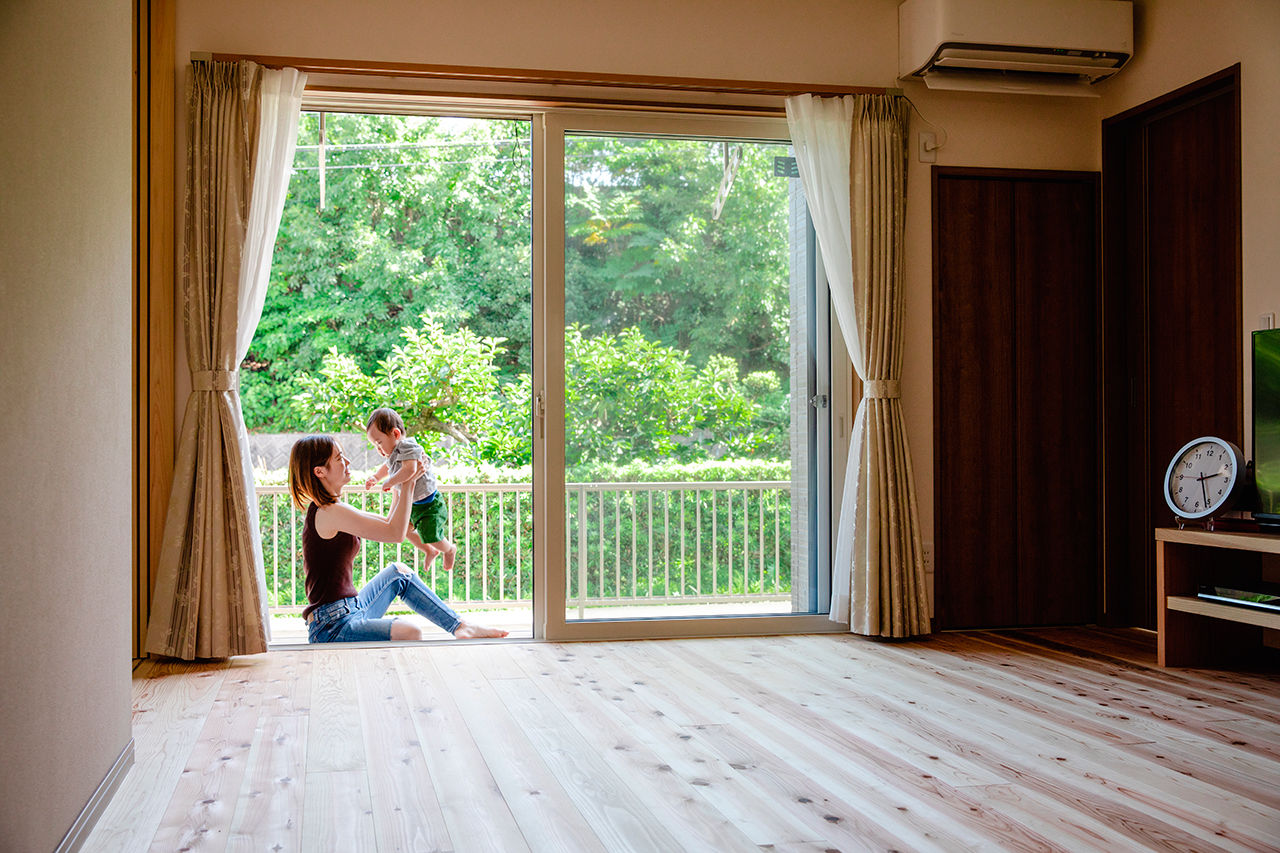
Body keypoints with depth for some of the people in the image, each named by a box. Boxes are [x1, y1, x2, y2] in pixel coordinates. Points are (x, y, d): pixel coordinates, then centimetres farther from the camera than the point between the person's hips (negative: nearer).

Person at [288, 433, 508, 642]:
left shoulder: (331, 510, 14)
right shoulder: (329, 513, -18)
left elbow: (387, 525, 24)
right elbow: (396, 533, -16)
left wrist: (399, 486, 22)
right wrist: (407, 484, -7)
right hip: (332, 628, -11)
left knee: (399, 572, 22)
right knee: (409, 633, -30)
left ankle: (461, 625, 21)